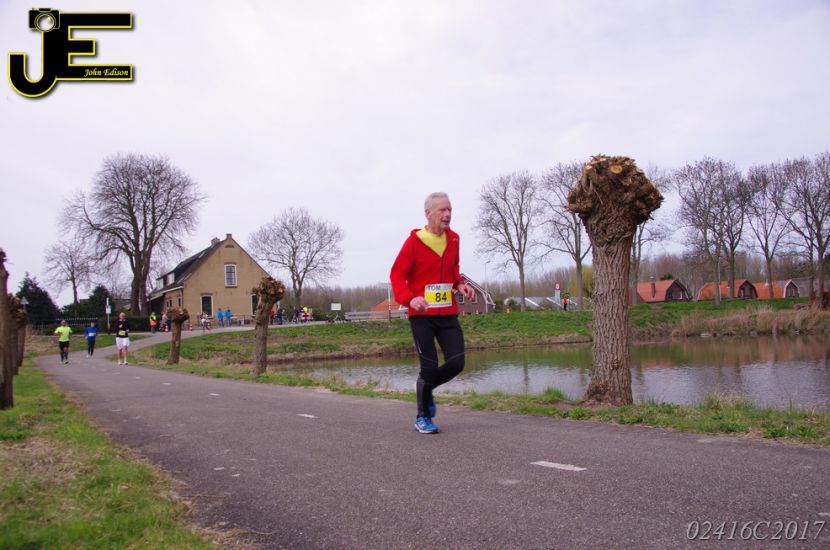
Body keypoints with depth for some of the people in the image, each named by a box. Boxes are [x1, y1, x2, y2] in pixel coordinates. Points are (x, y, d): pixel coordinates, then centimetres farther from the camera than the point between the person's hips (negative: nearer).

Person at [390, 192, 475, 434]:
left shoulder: (453, 239, 6)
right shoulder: (414, 241, -10)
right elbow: (397, 275, -7)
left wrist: (460, 285, 2)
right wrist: (409, 298, -23)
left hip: (448, 314, 5)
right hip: (422, 315, -5)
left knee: (456, 363, -3)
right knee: (429, 367, -2)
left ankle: (425, 386, 28)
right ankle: (423, 417, 19)